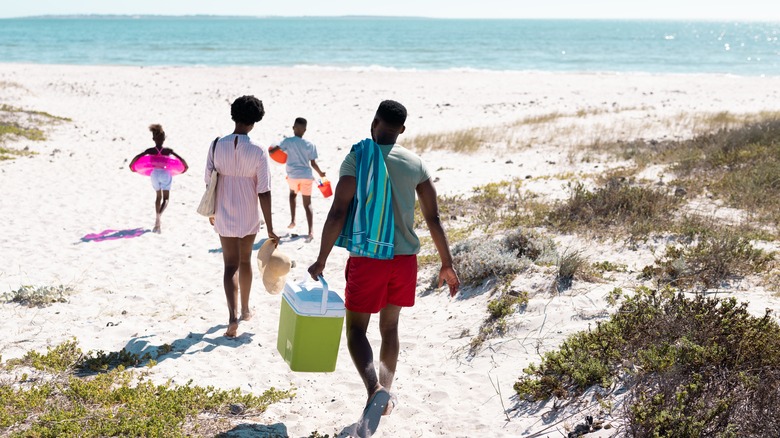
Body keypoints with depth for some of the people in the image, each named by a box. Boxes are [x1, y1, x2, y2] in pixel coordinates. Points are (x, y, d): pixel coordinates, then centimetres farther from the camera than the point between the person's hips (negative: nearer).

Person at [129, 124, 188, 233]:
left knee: (158, 197, 21)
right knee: (165, 198, 5)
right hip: (165, 174, -2)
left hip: (155, 174, 2)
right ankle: (159, 215, -26)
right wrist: (185, 167, 7)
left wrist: (131, 165, 3)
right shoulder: (168, 150, -9)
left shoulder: (150, 150, -7)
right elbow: (181, 159, -12)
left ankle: (157, 224, 21)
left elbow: (137, 157, -15)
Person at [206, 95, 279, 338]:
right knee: (245, 261, 20)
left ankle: (233, 316, -11)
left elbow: (209, 182, -1)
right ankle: (245, 310, 34)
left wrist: (211, 210, 16)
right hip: (249, 217, 0)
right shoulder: (258, 152, -14)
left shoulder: (216, 145, -8)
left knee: (230, 266, 6)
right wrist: (270, 228, -9)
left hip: (223, 216, 1)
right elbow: (264, 192, -14)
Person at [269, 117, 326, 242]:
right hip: (307, 176, 0)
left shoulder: (288, 141, -3)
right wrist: (320, 173, 19)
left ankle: (293, 220, 21)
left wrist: (267, 151, 13)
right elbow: (313, 163, 2)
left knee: (293, 194, 32)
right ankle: (310, 232, -11)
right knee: (307, 204, 3)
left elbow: (273, 150, -9)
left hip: (293, 175, 0)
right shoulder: (310, 145, 1)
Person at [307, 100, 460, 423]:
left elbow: (337, 213, -14)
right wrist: (446, 265, 11)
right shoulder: (416, 164, 3)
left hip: (367, 259, -4)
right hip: (404, 258, 4)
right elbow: (434, 219, 3)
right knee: (389, 327, 21)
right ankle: (386, 391, 26)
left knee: (356, 329, 6)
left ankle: (374, 388, -18)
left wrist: (321, 260, -6)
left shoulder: (357, 159, -9)